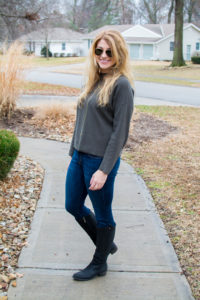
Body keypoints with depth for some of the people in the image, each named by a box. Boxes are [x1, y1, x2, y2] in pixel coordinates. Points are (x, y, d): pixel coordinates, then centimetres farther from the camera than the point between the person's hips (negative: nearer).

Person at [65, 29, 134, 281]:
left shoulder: (121, 84, -13)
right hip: (79, 157, 9)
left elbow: (120, 132, -16)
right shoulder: (95, 80, 10)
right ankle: (106, 244, 39)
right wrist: (74, 151, 15)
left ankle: (99, 264, 31)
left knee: (102, 214, 9)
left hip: (101, 160, -8)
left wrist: (104, 170, -18)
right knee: (73, 206, 18)